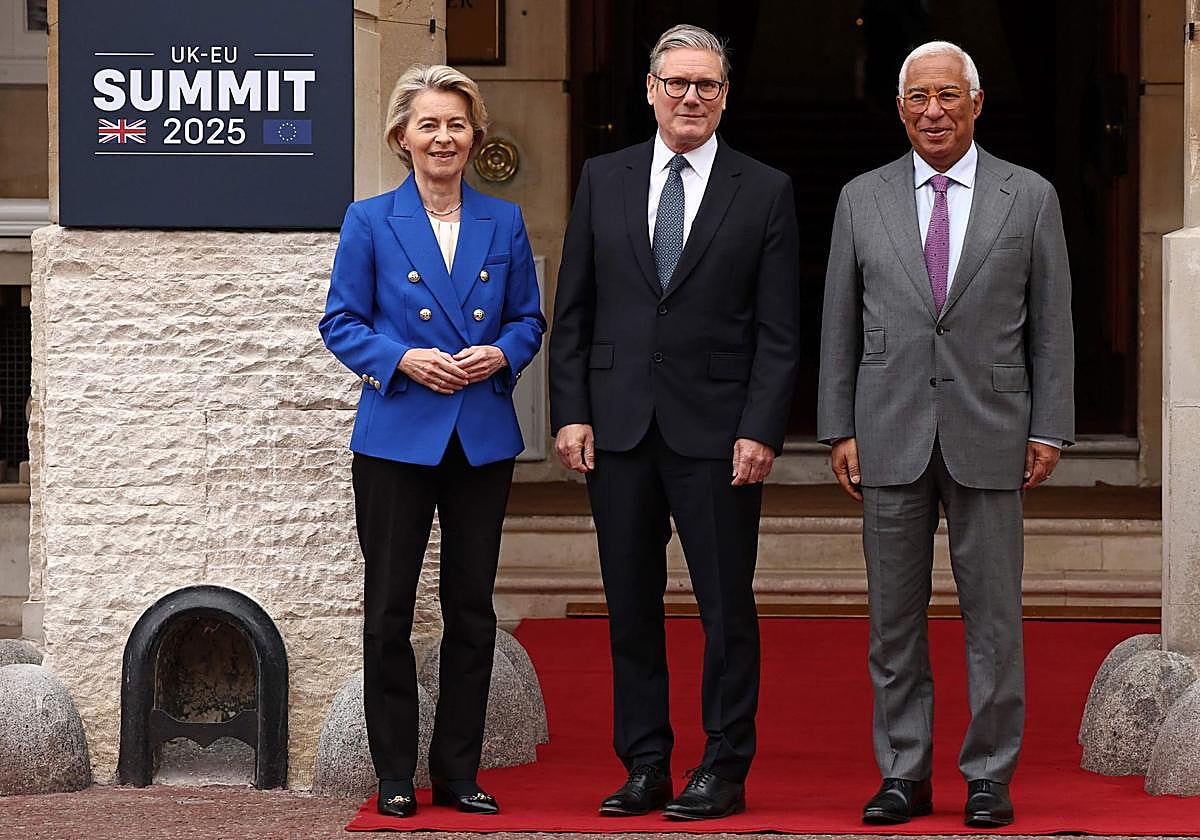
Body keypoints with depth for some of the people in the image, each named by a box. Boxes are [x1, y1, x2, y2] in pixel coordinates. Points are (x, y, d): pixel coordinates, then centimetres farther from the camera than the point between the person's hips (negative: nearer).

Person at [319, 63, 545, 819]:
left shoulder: (504, 223, 7)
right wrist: (404, 360, -16)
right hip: (398, 437, -2)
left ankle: (459, 772, 16)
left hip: (484, 439, 3)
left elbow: (530, 318, 11)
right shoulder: (370, 221, 0)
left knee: (472, 608, 6)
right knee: (389, 609, 1)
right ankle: (395, 776, 10)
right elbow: (342, 322, -1)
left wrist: (500, 354, -10)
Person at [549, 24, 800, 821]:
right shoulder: (603, 179, 9)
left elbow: (778, 331, -1)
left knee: (727, 606, 1)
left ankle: (725, 771, 8)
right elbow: (573, 311, 9)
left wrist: (761, 432, -9)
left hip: (717, 430, -2)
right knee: (631, 606, 6)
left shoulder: (765, 192, 2)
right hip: (619, 424, 3)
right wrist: (571, 413, 0)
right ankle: (644, 767, 14)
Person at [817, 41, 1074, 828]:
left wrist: (1050, 430, -2)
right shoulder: (862, 200, 7)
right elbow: (840, 326, 8)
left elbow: (1052, 326, 4)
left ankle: (990, 776, 9)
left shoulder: (1030, 197, 4)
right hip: (890, 435, 1)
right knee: (895, 616, 5)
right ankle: (904, 774, 13)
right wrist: (838, 430, 3)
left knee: (993, 615, 2)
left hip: (989, 436, -1)